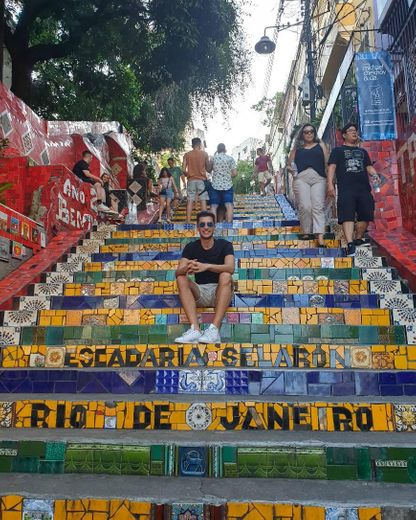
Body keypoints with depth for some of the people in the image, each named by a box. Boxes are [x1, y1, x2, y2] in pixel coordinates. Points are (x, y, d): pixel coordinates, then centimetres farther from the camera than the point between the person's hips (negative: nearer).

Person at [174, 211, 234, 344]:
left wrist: (207, 266, -38)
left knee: (226, 276, -31)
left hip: (219, 293, -2)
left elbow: (230, 268, -22)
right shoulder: (191, 247, 3)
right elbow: (178, 272, -10)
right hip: (199, 293, 2)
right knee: (181, 279, -23)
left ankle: (214, 329, -43)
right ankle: (195, 329, -39)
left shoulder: (224, 245, -3)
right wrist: (187, 268, -35)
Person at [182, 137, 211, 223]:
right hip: (202, 179, -1)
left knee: (190, 201, 3)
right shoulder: (204, 154, 0)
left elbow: (183, 169, -1)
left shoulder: (187, 155, 3)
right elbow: (208, 168, 3)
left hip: (191, 180, 1)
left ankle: (188, 221, 0)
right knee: (203, 200, 1)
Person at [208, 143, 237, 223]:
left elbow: (209, 169, 14)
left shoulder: (214, 158, 1)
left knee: (213, 206, 1)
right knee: (229, 205, -2)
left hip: (215, 186, 0)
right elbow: (235, 173, -4)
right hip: (227, 186, 0)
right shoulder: (230, 158, 1)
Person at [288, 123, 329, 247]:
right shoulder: (297, 148, 21)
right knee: (304, 207, -12)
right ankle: (306, 233, 2)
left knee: (318, 207, -12)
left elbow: (327, 163, 11)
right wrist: (290, 169, -3)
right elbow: (290, 165, 21)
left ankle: (320, 237, -21)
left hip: (319, 178, 0)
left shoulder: (321, 145, 19)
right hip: (301, 178, 1)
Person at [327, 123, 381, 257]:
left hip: (364, 188, 5)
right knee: (347, 216, -15)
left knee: (365, 215, 2)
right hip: (346, 189, -5)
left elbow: (369, 166, 22)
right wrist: (330, 183, -11)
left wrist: (375, 175, -2)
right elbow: (332, 167, 4)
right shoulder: (338, 150, 15)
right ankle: (350, 244, -22)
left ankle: (358, 239, 20)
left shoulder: (363, 151, 28)